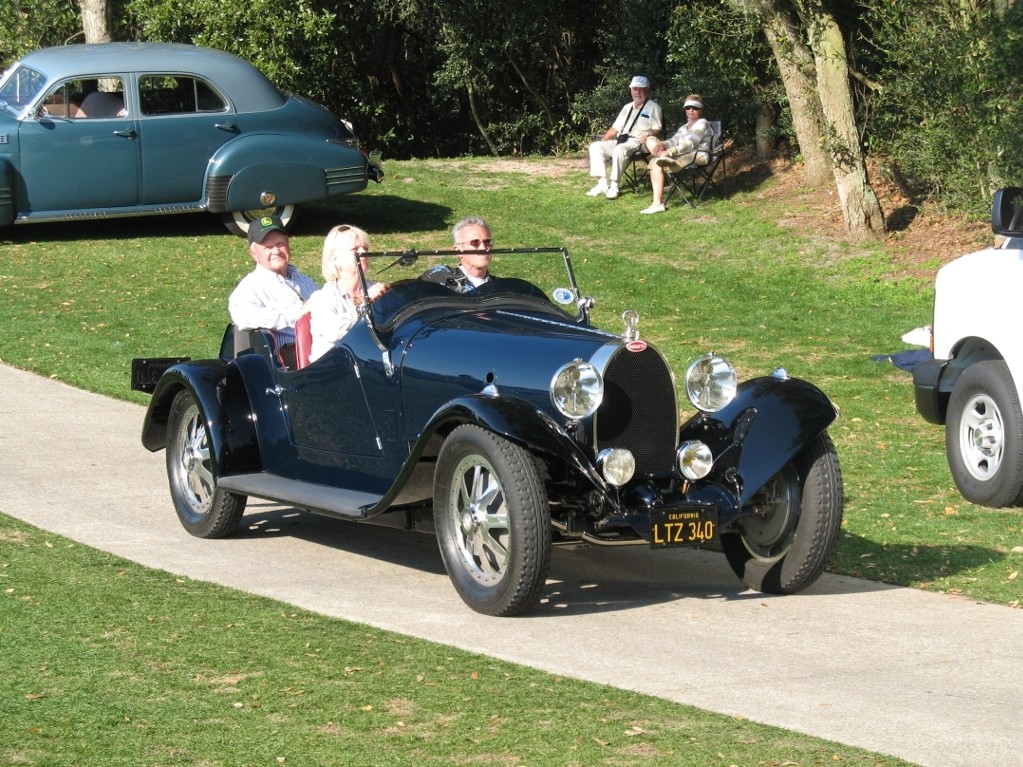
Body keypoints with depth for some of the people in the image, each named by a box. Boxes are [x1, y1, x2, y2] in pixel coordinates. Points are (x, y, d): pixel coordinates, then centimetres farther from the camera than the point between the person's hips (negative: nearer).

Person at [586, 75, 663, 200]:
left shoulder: (653, 107, 4)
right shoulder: (627, 107, 24)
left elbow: (658, 130, -4)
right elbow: (615, 128, 25)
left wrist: (648, 135, -25)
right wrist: (604, 140, 10)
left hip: (637, 143, -7)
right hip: (620, 142, 7)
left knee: (620, 149, -38)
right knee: (595, 146, -11)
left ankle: (614, 185, -35)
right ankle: (602, 183, -21)